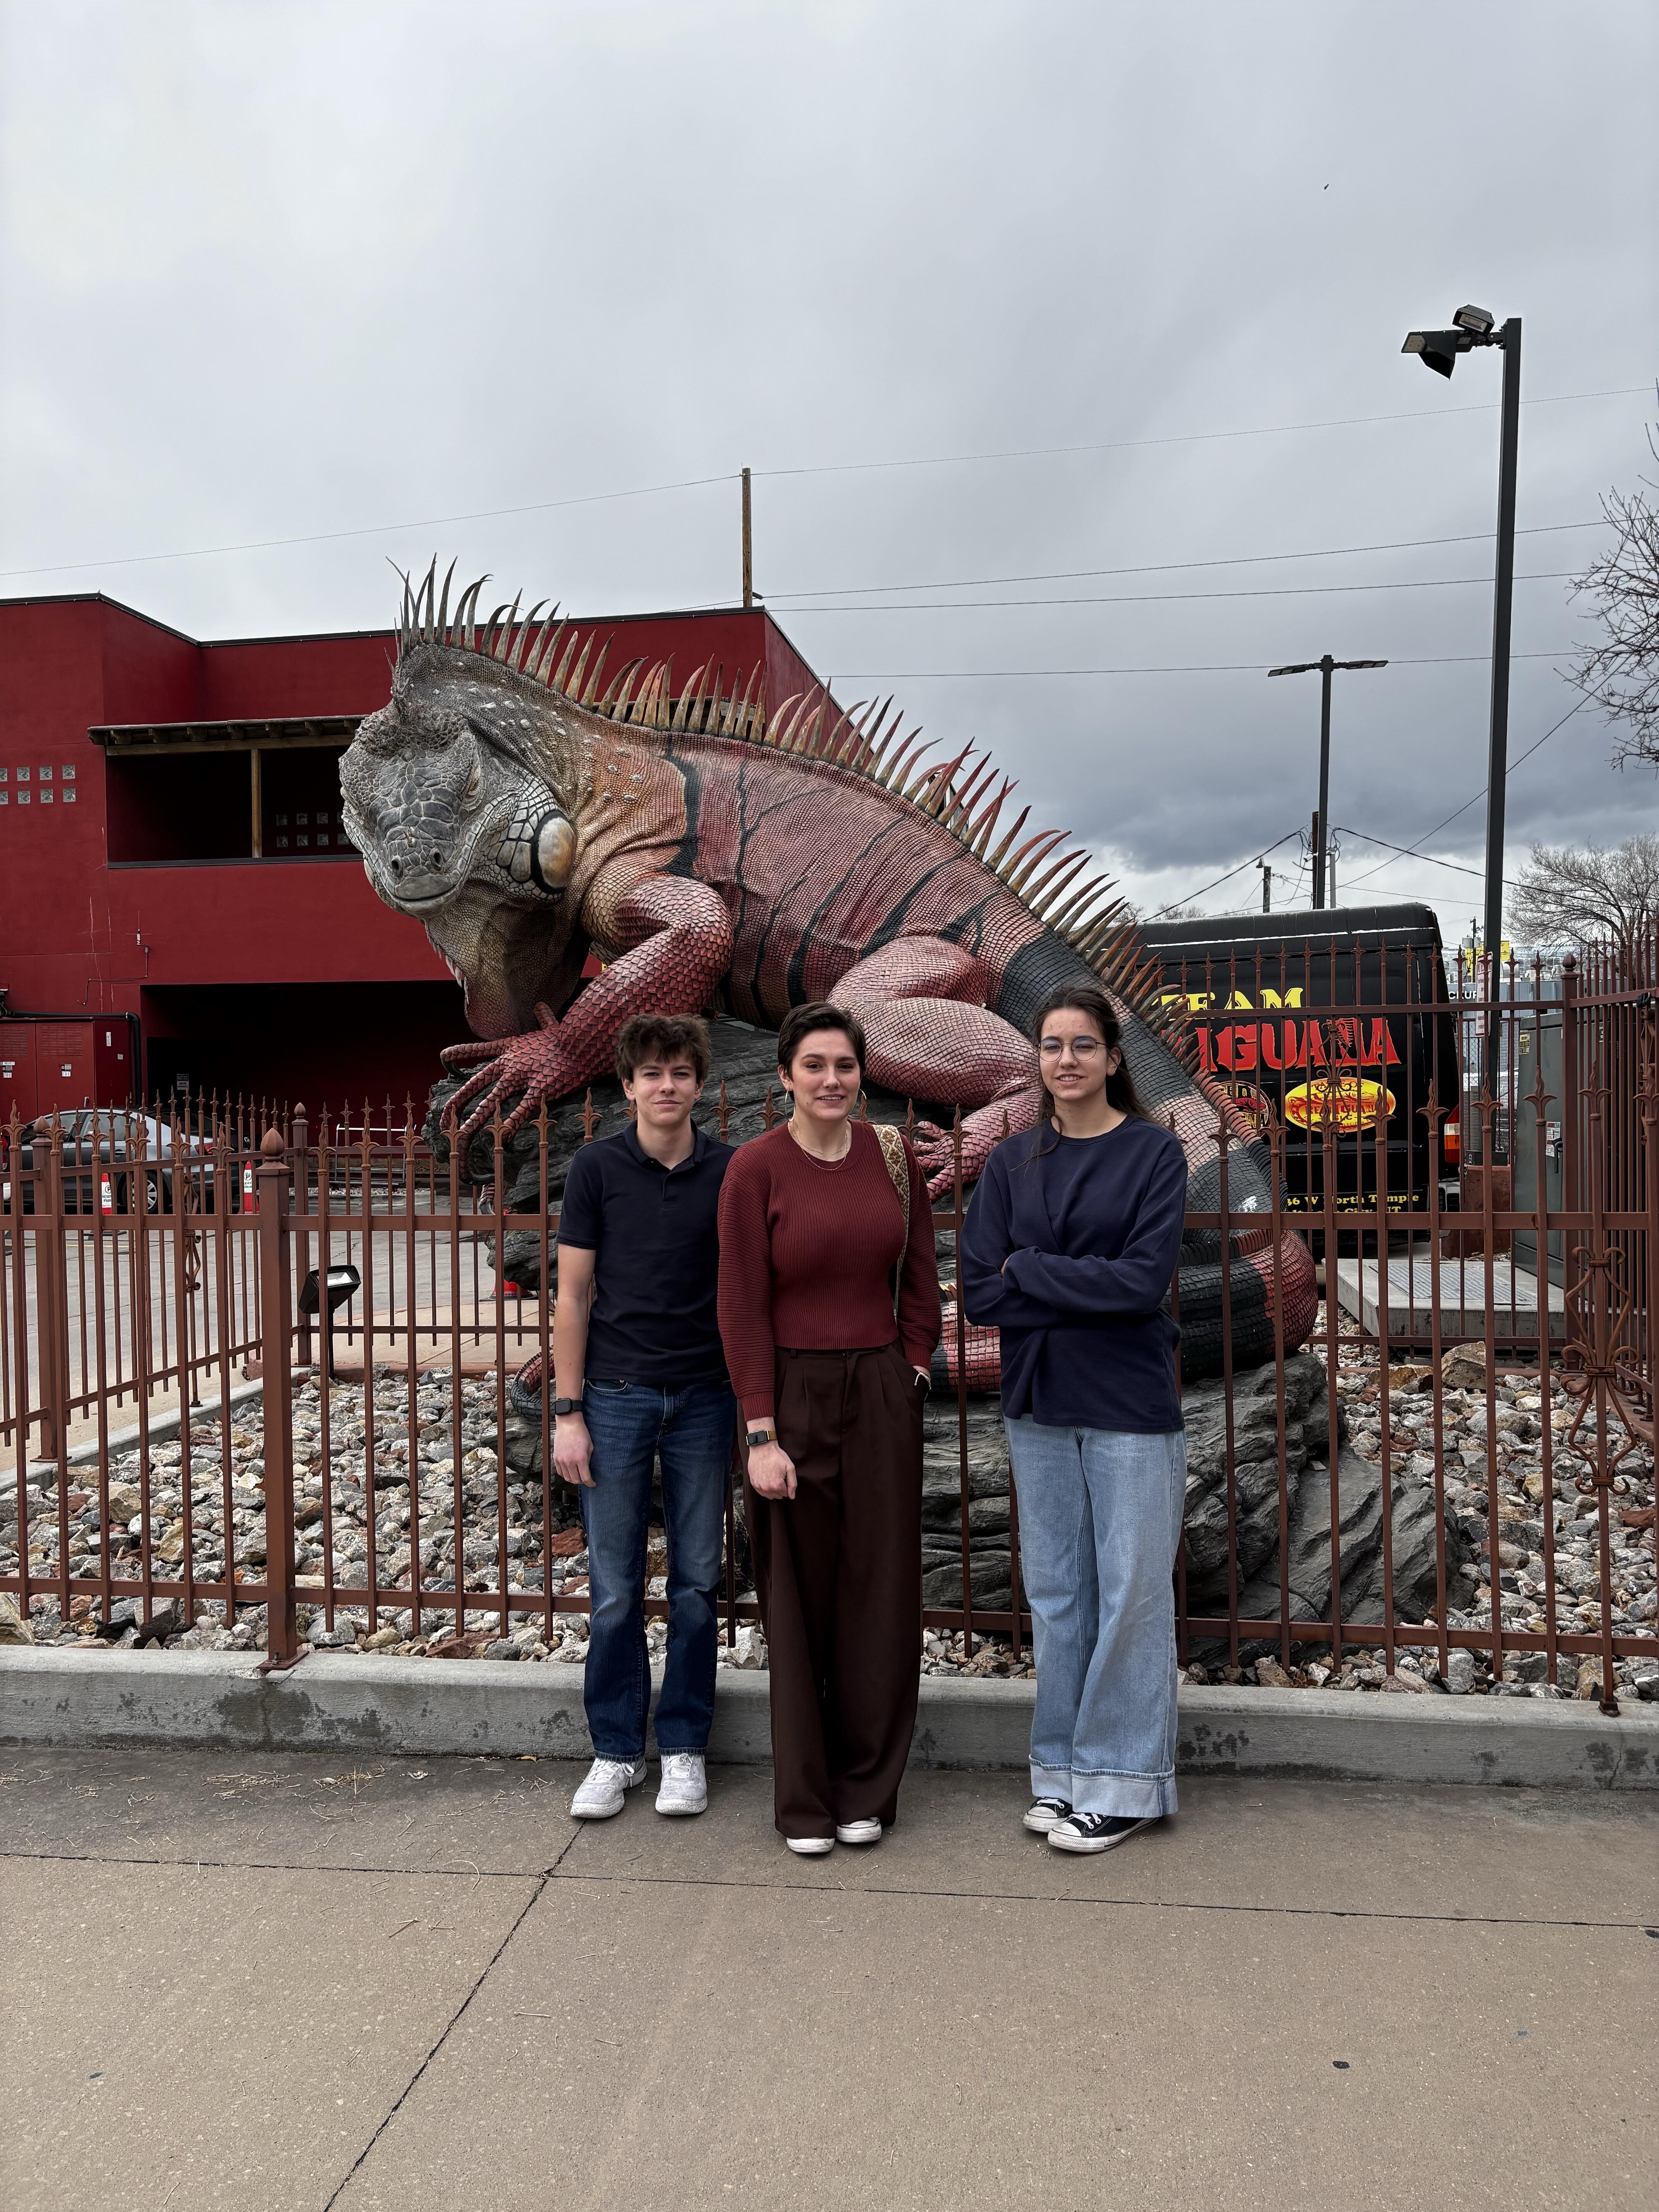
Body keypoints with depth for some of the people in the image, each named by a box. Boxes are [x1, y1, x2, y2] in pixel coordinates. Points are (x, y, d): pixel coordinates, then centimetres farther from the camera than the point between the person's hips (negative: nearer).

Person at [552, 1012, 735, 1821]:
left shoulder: (730, 1171, 1)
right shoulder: (597, 1167, -2)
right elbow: (573, 1295, 0)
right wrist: (567, 1411, -5)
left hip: (704, 1398, 1)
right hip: (617, 1396, -1)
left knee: (697, 1582, 9)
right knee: (615, 1589, 6)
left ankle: (683, 1749, 24)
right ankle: (616, 1751, 22)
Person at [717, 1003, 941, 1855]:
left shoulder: (894, 1158, 2)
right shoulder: (756, 1167, -9)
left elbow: (920, 1279, 10)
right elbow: (742, 1307, -10)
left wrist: (910, 1372, 2)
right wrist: (761, 1435, -12)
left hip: (882, 1396, 3)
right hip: (792, 1398, -3)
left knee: (880, 1594, 9)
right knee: (799, 1599, 7)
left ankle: (868, 1791, 26)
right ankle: (804, 1800, 23)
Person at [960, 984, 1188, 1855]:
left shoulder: (1153, 1152, -4)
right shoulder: (1012, 1161, 6)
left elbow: (1144, 1277, -15)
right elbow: (979, 1291, -2)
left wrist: (1028, 1271, -11)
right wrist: (1087, 1295, -12)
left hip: (1130, 1405, -4)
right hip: (1038, 1404, 4)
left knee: (1131, 1595, 4)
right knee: (1056, 1592, 13)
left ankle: (1123, 1783, 20)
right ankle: (1064, 1773, 27)